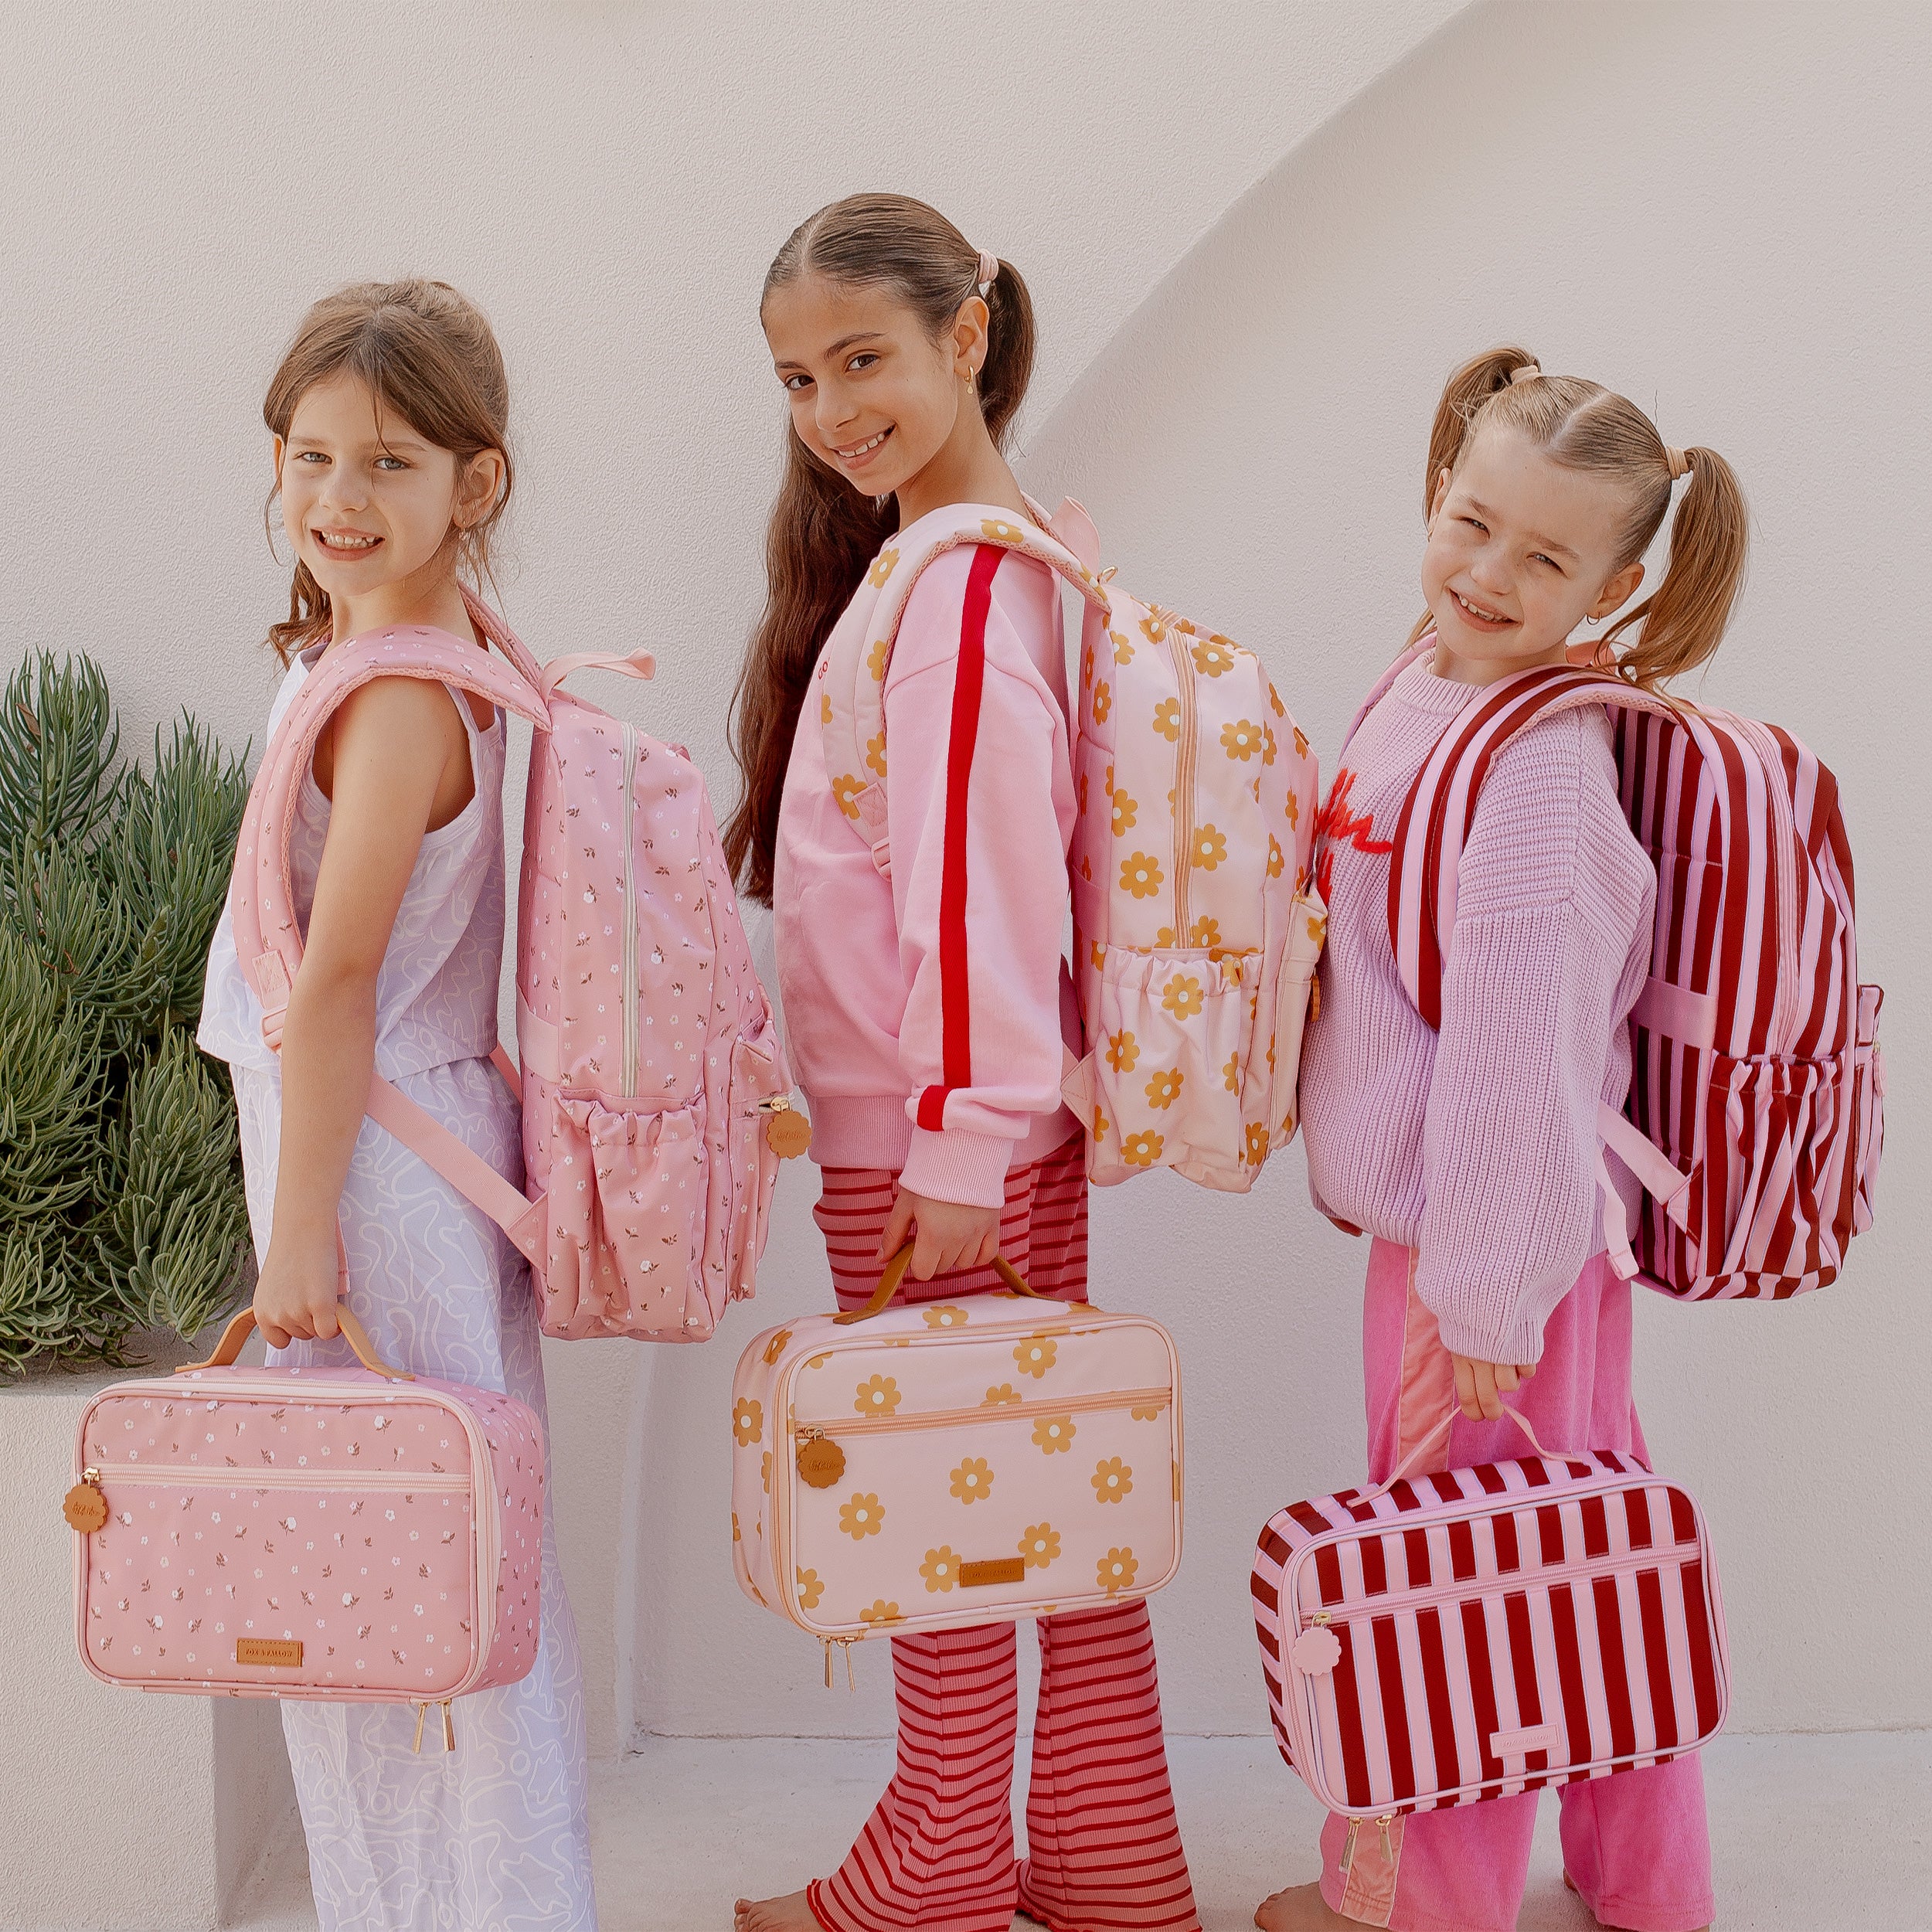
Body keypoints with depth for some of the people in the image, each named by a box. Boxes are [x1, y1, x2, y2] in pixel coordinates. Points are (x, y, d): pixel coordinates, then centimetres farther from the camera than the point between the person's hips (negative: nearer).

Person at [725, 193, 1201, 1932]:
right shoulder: (1008, 553, 12)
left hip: (927, 1142, -9)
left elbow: (983, 877, -22)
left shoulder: (958, 584, -17)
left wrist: (957, 1143, -20)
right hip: (1021, 1127, 9)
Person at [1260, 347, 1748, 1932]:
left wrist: (1486, 1289, -20)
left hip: (1496, 1236, -9)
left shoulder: (1540, 762, -23)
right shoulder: (1435, 679, 6)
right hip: (1445, 1211, 9)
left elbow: (1515, 1037, -23)